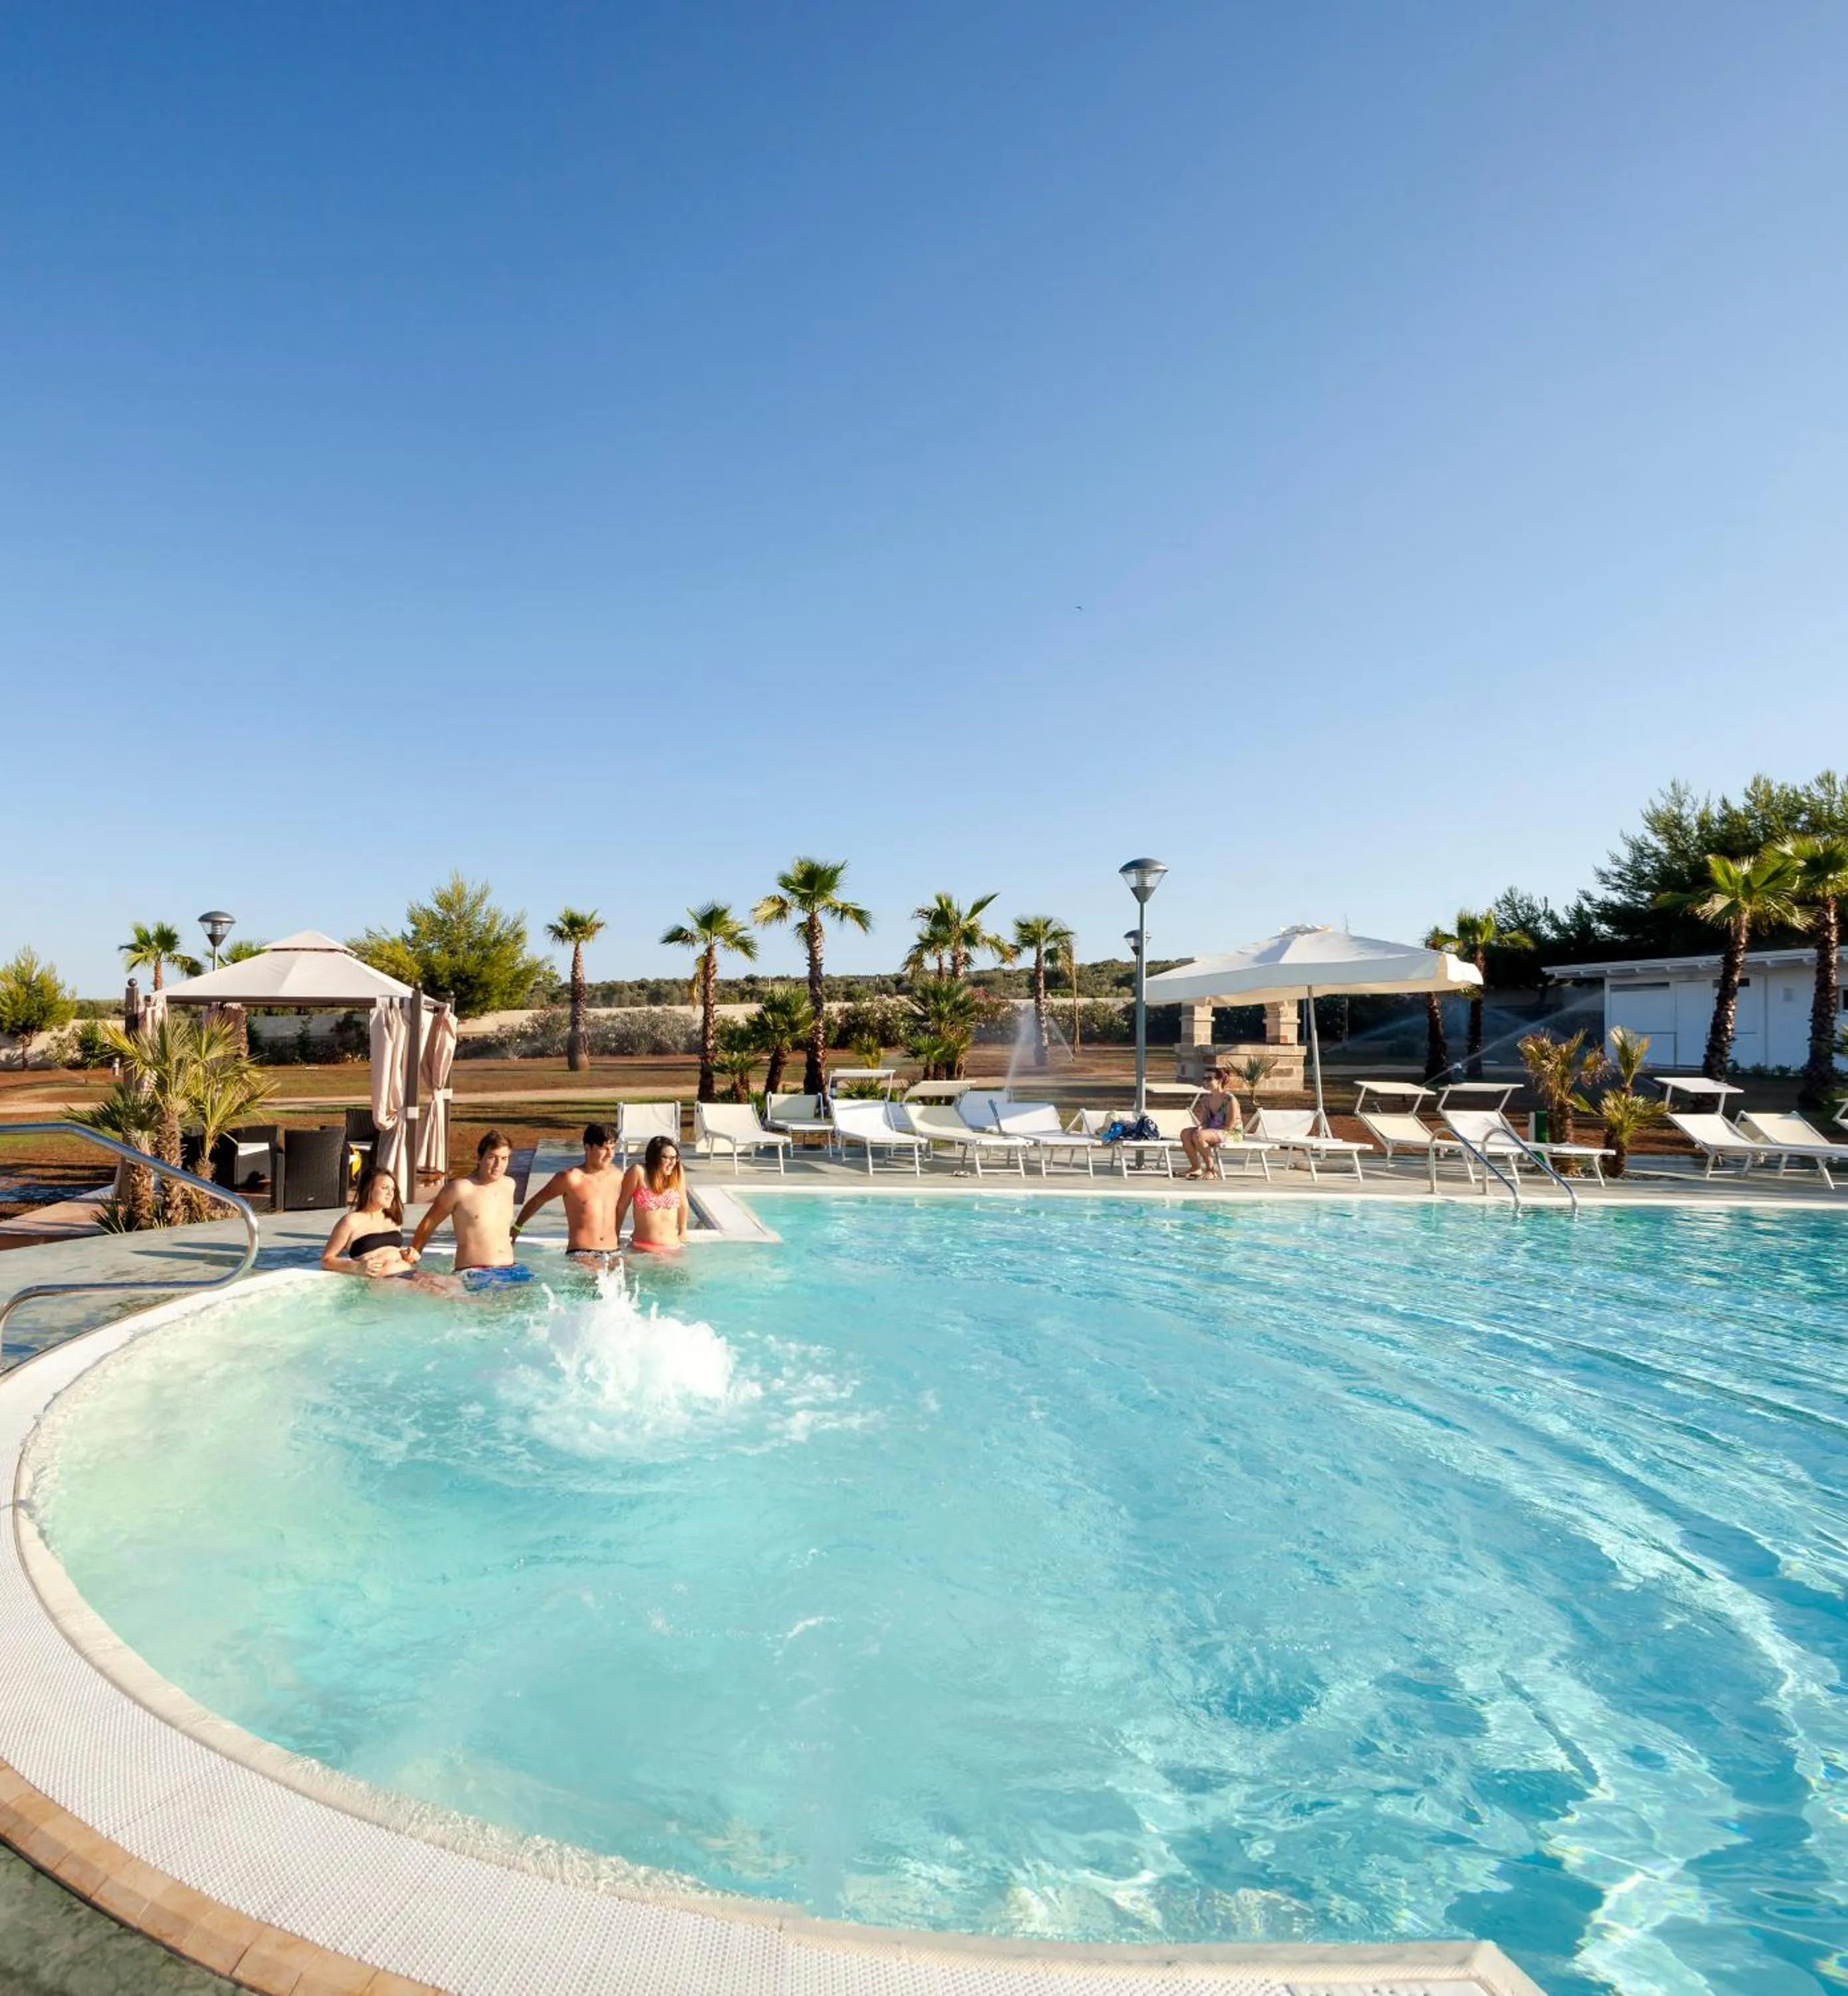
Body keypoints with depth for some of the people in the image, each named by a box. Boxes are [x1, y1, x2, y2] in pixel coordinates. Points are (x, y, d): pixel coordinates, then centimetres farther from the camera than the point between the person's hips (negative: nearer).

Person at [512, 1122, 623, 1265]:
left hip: (613, 1254, 5)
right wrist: (516, 1228, 22)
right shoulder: (571, 1178, -5)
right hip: (581, 1255, -5)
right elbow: (537, 1201, 9)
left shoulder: (617, 1177, 7)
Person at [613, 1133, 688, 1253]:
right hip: (642, 1247, -2)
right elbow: (622, 1205, -2)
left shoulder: (677, 1174, -2)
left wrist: (683, 1231, 21)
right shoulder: (638, 1172, -11)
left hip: (672, 1246, 3)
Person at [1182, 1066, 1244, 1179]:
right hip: (1212, 1131, 8)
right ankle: (1196, 1168, -6)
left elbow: (1229, 1126, -18)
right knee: (1185, 1133, -11)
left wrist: (1205, 1129, -18)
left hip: (1232, 1134, -8)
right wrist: (1200, 1125, -14)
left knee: (1199, 1135, -32)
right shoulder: (1206, 1099, 6)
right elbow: (1205, 1123, 11)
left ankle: (1210, 1170, -18)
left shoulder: (1230, 1099, -16)